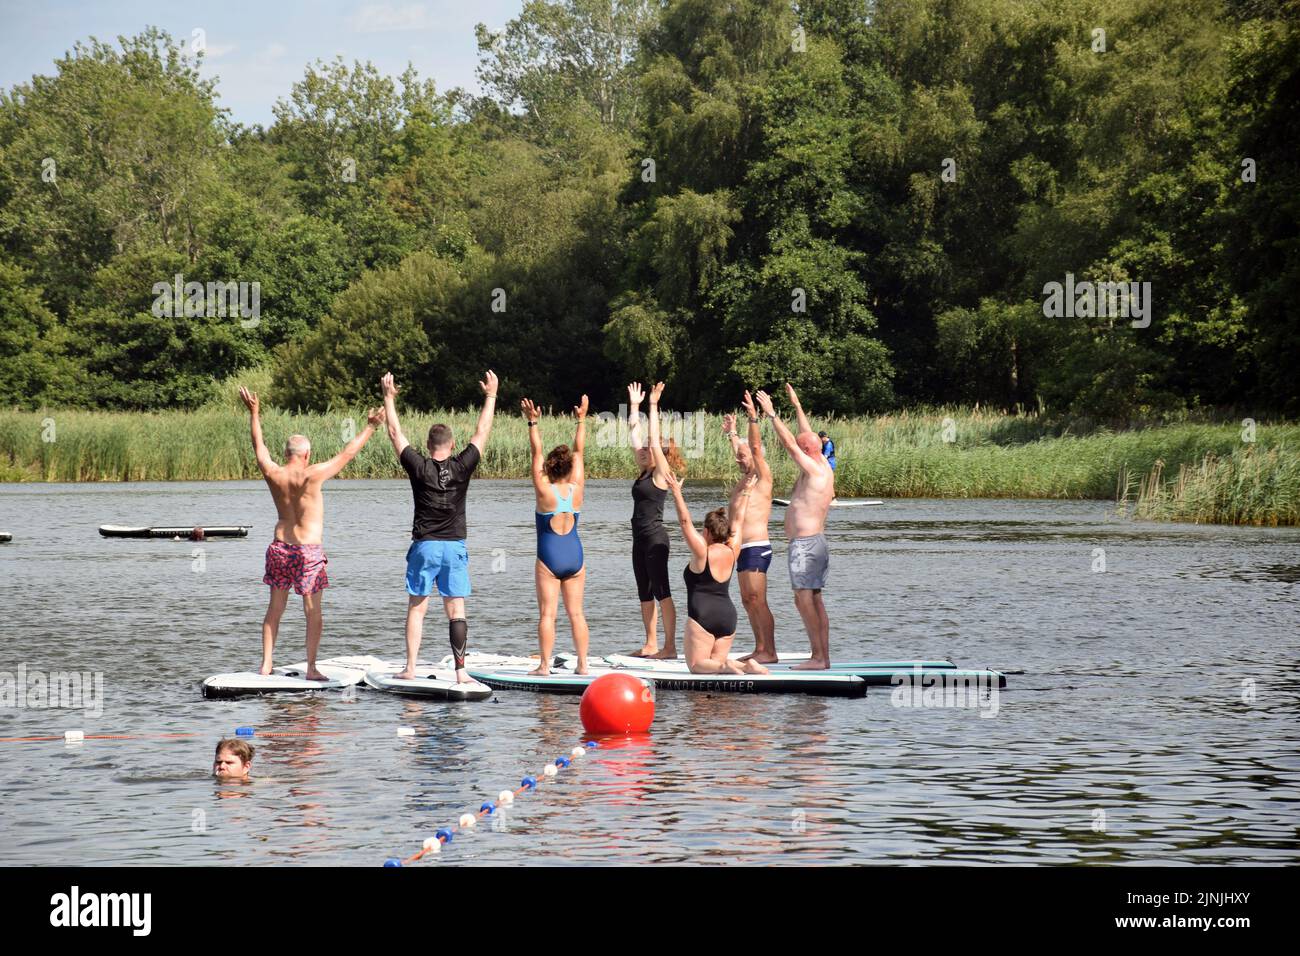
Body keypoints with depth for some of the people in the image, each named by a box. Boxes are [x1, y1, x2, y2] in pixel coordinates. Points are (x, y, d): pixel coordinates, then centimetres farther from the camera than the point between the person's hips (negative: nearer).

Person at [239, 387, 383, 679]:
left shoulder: (273, 475, -4)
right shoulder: (312, 475, -15)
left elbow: (259, 446, 13)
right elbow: (347, 453, -11)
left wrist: (254, 414, 25)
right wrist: (370, 427, -4)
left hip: (280, 548, 4)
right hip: (309, 551, -4)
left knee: (274, 609, 12)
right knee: (313, 612, 3)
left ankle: (266, 664, 12)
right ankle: (311, 668, 1)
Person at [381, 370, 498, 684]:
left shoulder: (419, 468, -5)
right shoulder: (462, 467, -3)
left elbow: (395, 433, 5)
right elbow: (481, 433, 8)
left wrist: (389, 398, 15)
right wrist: (490, 397, 18)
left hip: (424, 546, -1)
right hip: (455, 546, 1)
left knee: (416, 608, 5)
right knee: (456, 611, 1)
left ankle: (410, 668, 1)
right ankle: (460, 670, -4)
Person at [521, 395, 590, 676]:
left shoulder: (544, 491, -11)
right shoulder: (576, 489, -2)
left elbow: (536, 452, -8)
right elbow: (578, 451, 6)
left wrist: (533, 423, -4)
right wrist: (582, 420, 13)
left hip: (549, 557, -4)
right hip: (575, 555, 4)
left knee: (547, 613, -3)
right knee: (576, 612, 6)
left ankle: (545, 666, -4)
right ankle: (582, 664, 5)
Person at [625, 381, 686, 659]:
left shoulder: (661, 474, -7)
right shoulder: (644, 472, 14)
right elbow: (636, 436, 18)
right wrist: (634, 406, 19)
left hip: (655, 537, -9)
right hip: (640, 538, 9)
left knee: (662, 592, -9)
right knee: (645, 593, 10)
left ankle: (670, 646, -9)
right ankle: (651, 644, 15)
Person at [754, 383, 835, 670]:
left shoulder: (813, 470, -13)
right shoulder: (825, 468, 12)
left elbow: (790, 443, -17)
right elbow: (807, 438, 25)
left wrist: (772, 414, -10)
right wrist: (797, 406, 34)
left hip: (804, 543, -10)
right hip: (817, 541, 10)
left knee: (804, 600, -11)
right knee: (814, 601, 10)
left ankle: (818, 658, -14)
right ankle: (823, 657, 10)